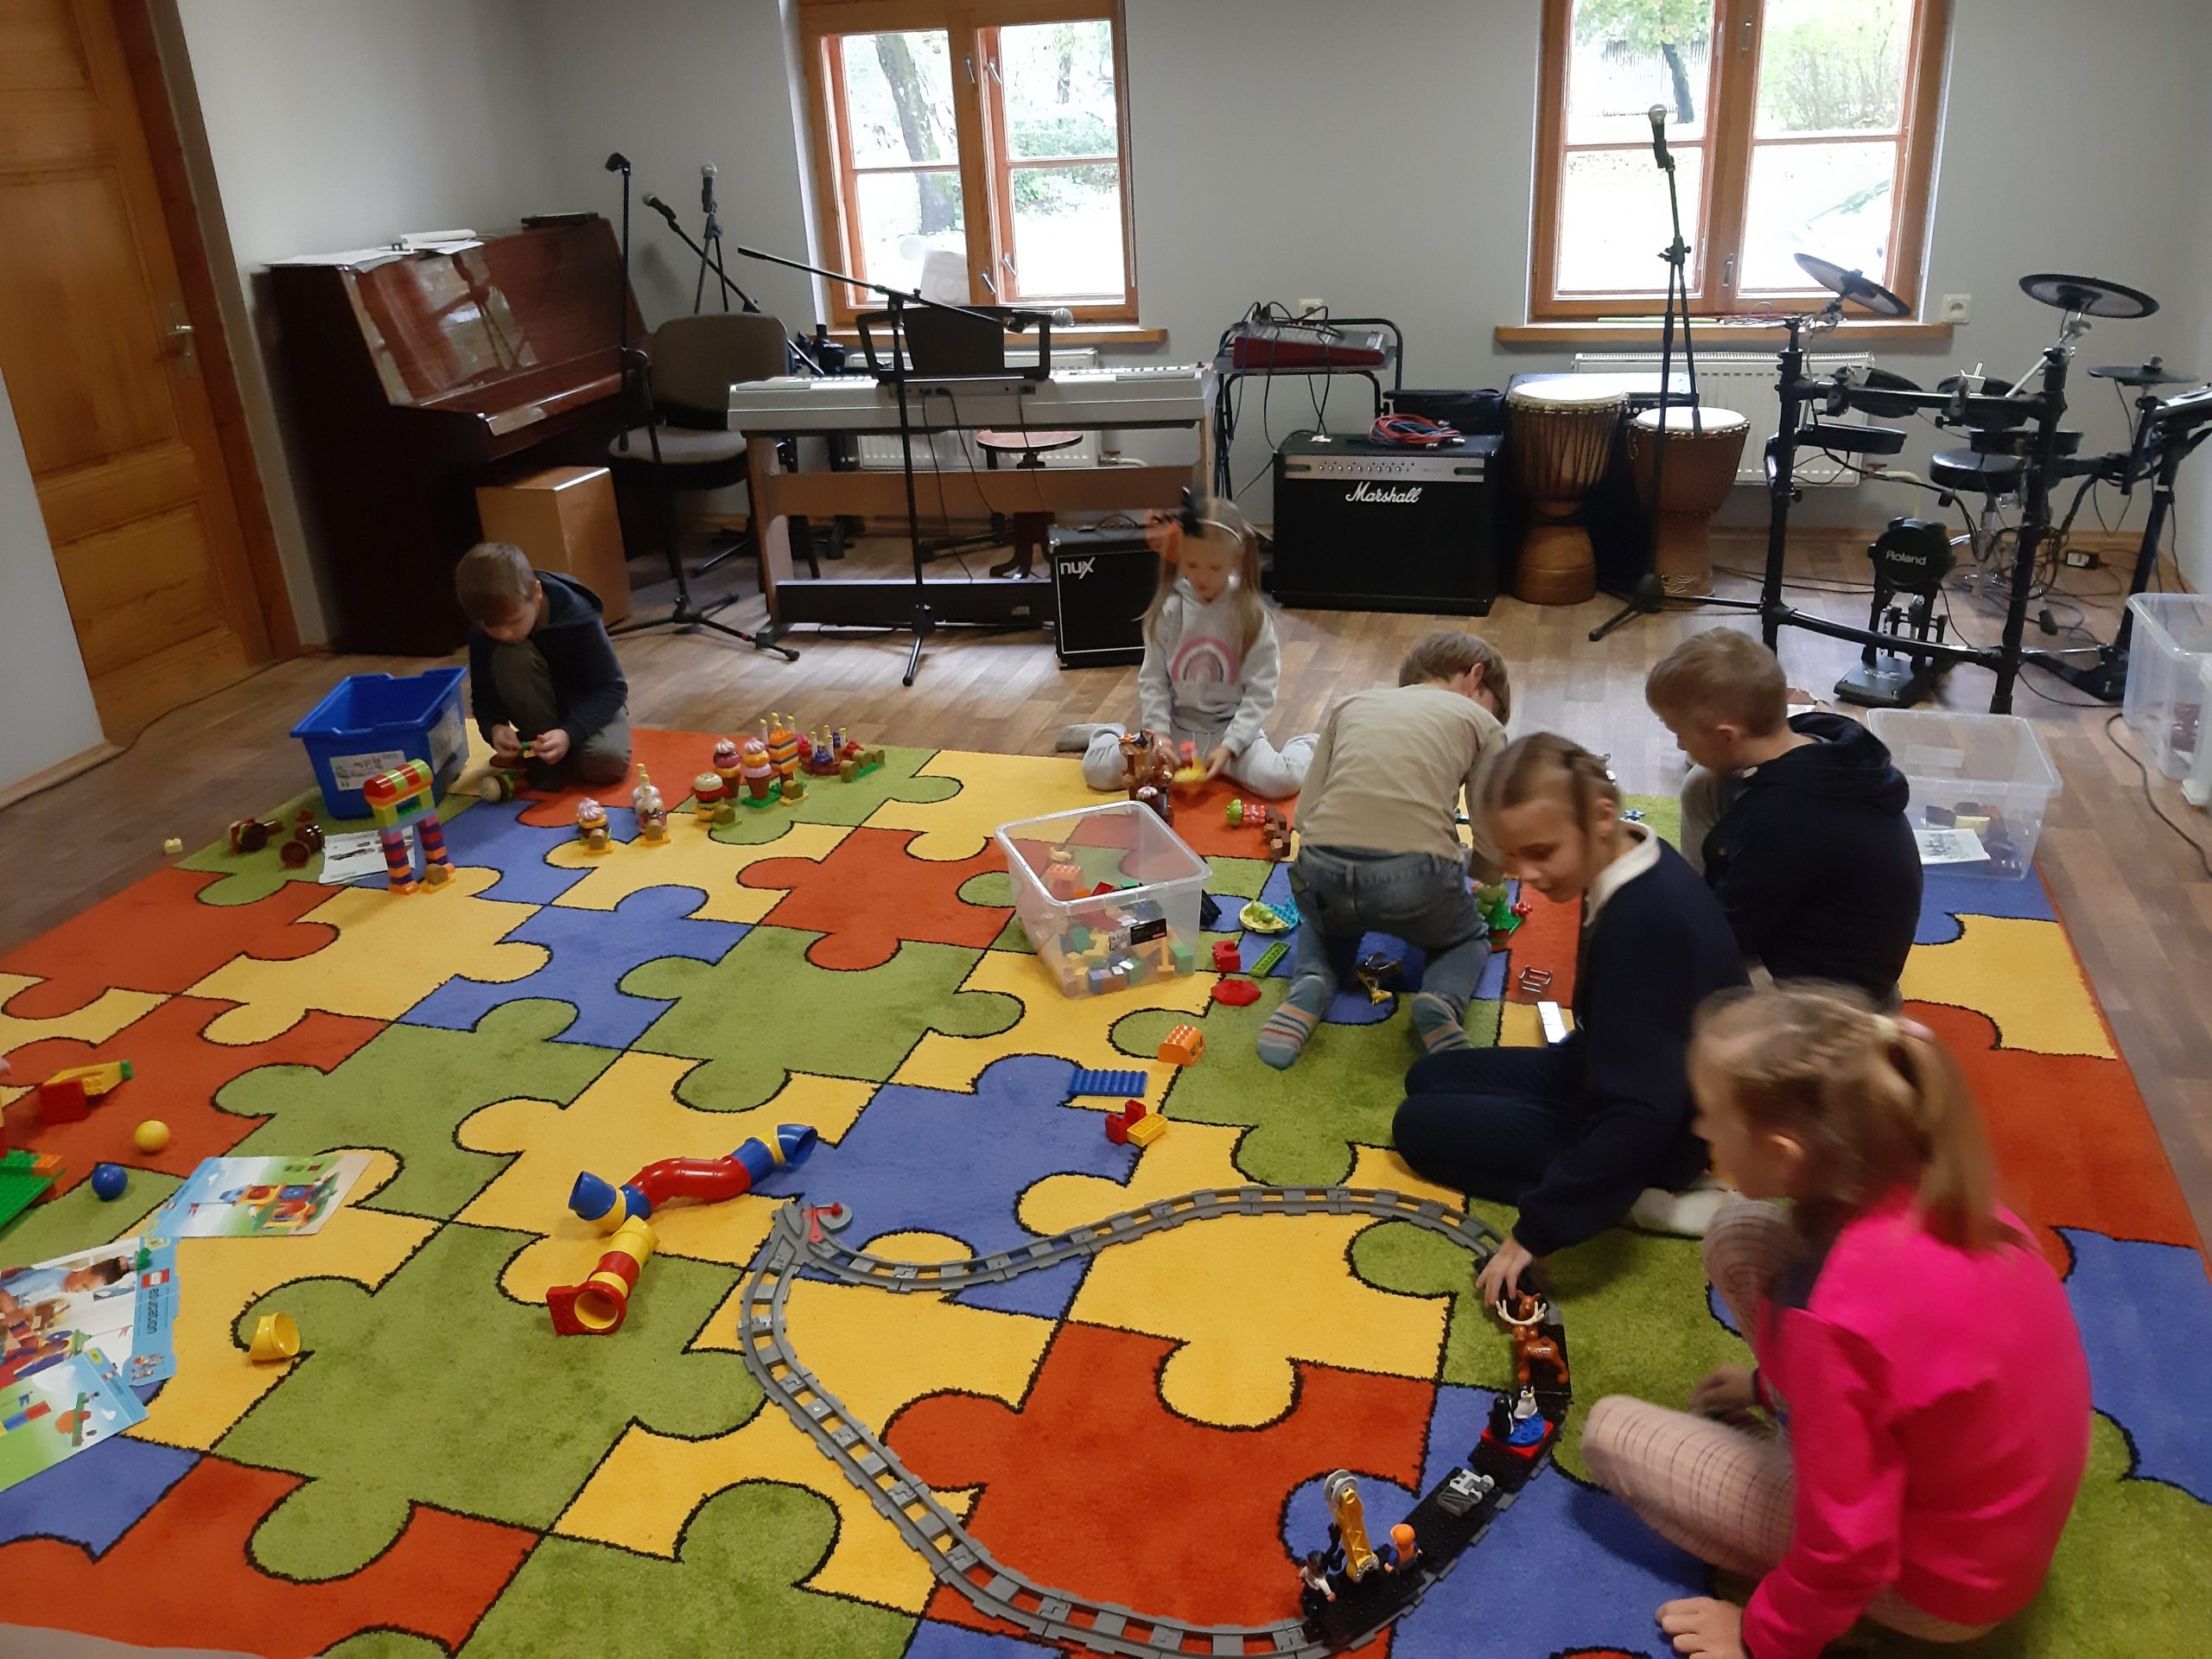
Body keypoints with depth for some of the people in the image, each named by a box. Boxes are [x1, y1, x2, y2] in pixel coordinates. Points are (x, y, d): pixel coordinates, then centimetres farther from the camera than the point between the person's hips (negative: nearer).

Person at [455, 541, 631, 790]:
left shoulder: (577, 617, -28)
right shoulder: (482, 634, -19)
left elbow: (613, 688, -25)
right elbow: (485, 696, -10)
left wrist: (569, 733, -40)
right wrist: (494, 727, -34)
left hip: (590, 704, -2)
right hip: (541, 706, 3)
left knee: (606, 761, -35)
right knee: (508, 657, -30)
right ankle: (544, 755, -16)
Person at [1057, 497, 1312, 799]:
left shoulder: (1251, 615, -10)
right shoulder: (1168, 611, -5)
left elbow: (1260, 692, -10)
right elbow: (1152, 680, -1)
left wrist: (1229, 746, -20)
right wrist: (1158, 733, -15)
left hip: (1231, 726, -2)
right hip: (1176, 726, 2)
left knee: (1280, 780, -29)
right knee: (1099, 770, -13)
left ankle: (1304, 746, 8)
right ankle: (1106, 737, 25)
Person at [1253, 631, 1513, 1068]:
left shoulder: (1352, 705, 24)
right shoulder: (1480, 721, 17)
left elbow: (1305, 814, 16)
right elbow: (1494, 848, 11)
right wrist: (1473, 875, 34)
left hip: (1322, 872, 3)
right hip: (1417, 877, -2)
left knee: (1328, 925, 39)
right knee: (1469, 938, 32)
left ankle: (1311, 985, 7)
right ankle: (1442, 998, 0)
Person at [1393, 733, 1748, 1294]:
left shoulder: (1649, 922, -36)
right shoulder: (1634, 868, -9)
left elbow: (1639, 1119, -36)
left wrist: (1536, 1232, -33)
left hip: (1656, 1140, -9)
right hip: (1612, 1079, 9)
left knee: (1421, 1127, -5)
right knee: (1427, 1080, 15)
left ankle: (1644, 1200, -9)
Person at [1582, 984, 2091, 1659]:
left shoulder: (1835, 1316, -38)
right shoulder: (1928, 1191, -16)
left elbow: (1848, 1546, -25)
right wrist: (1778, 1383, 22)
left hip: (1940, 1581, -7)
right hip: (1993, 1493, 7)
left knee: (1610, 1431, 0)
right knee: (1738, 1234, 0)